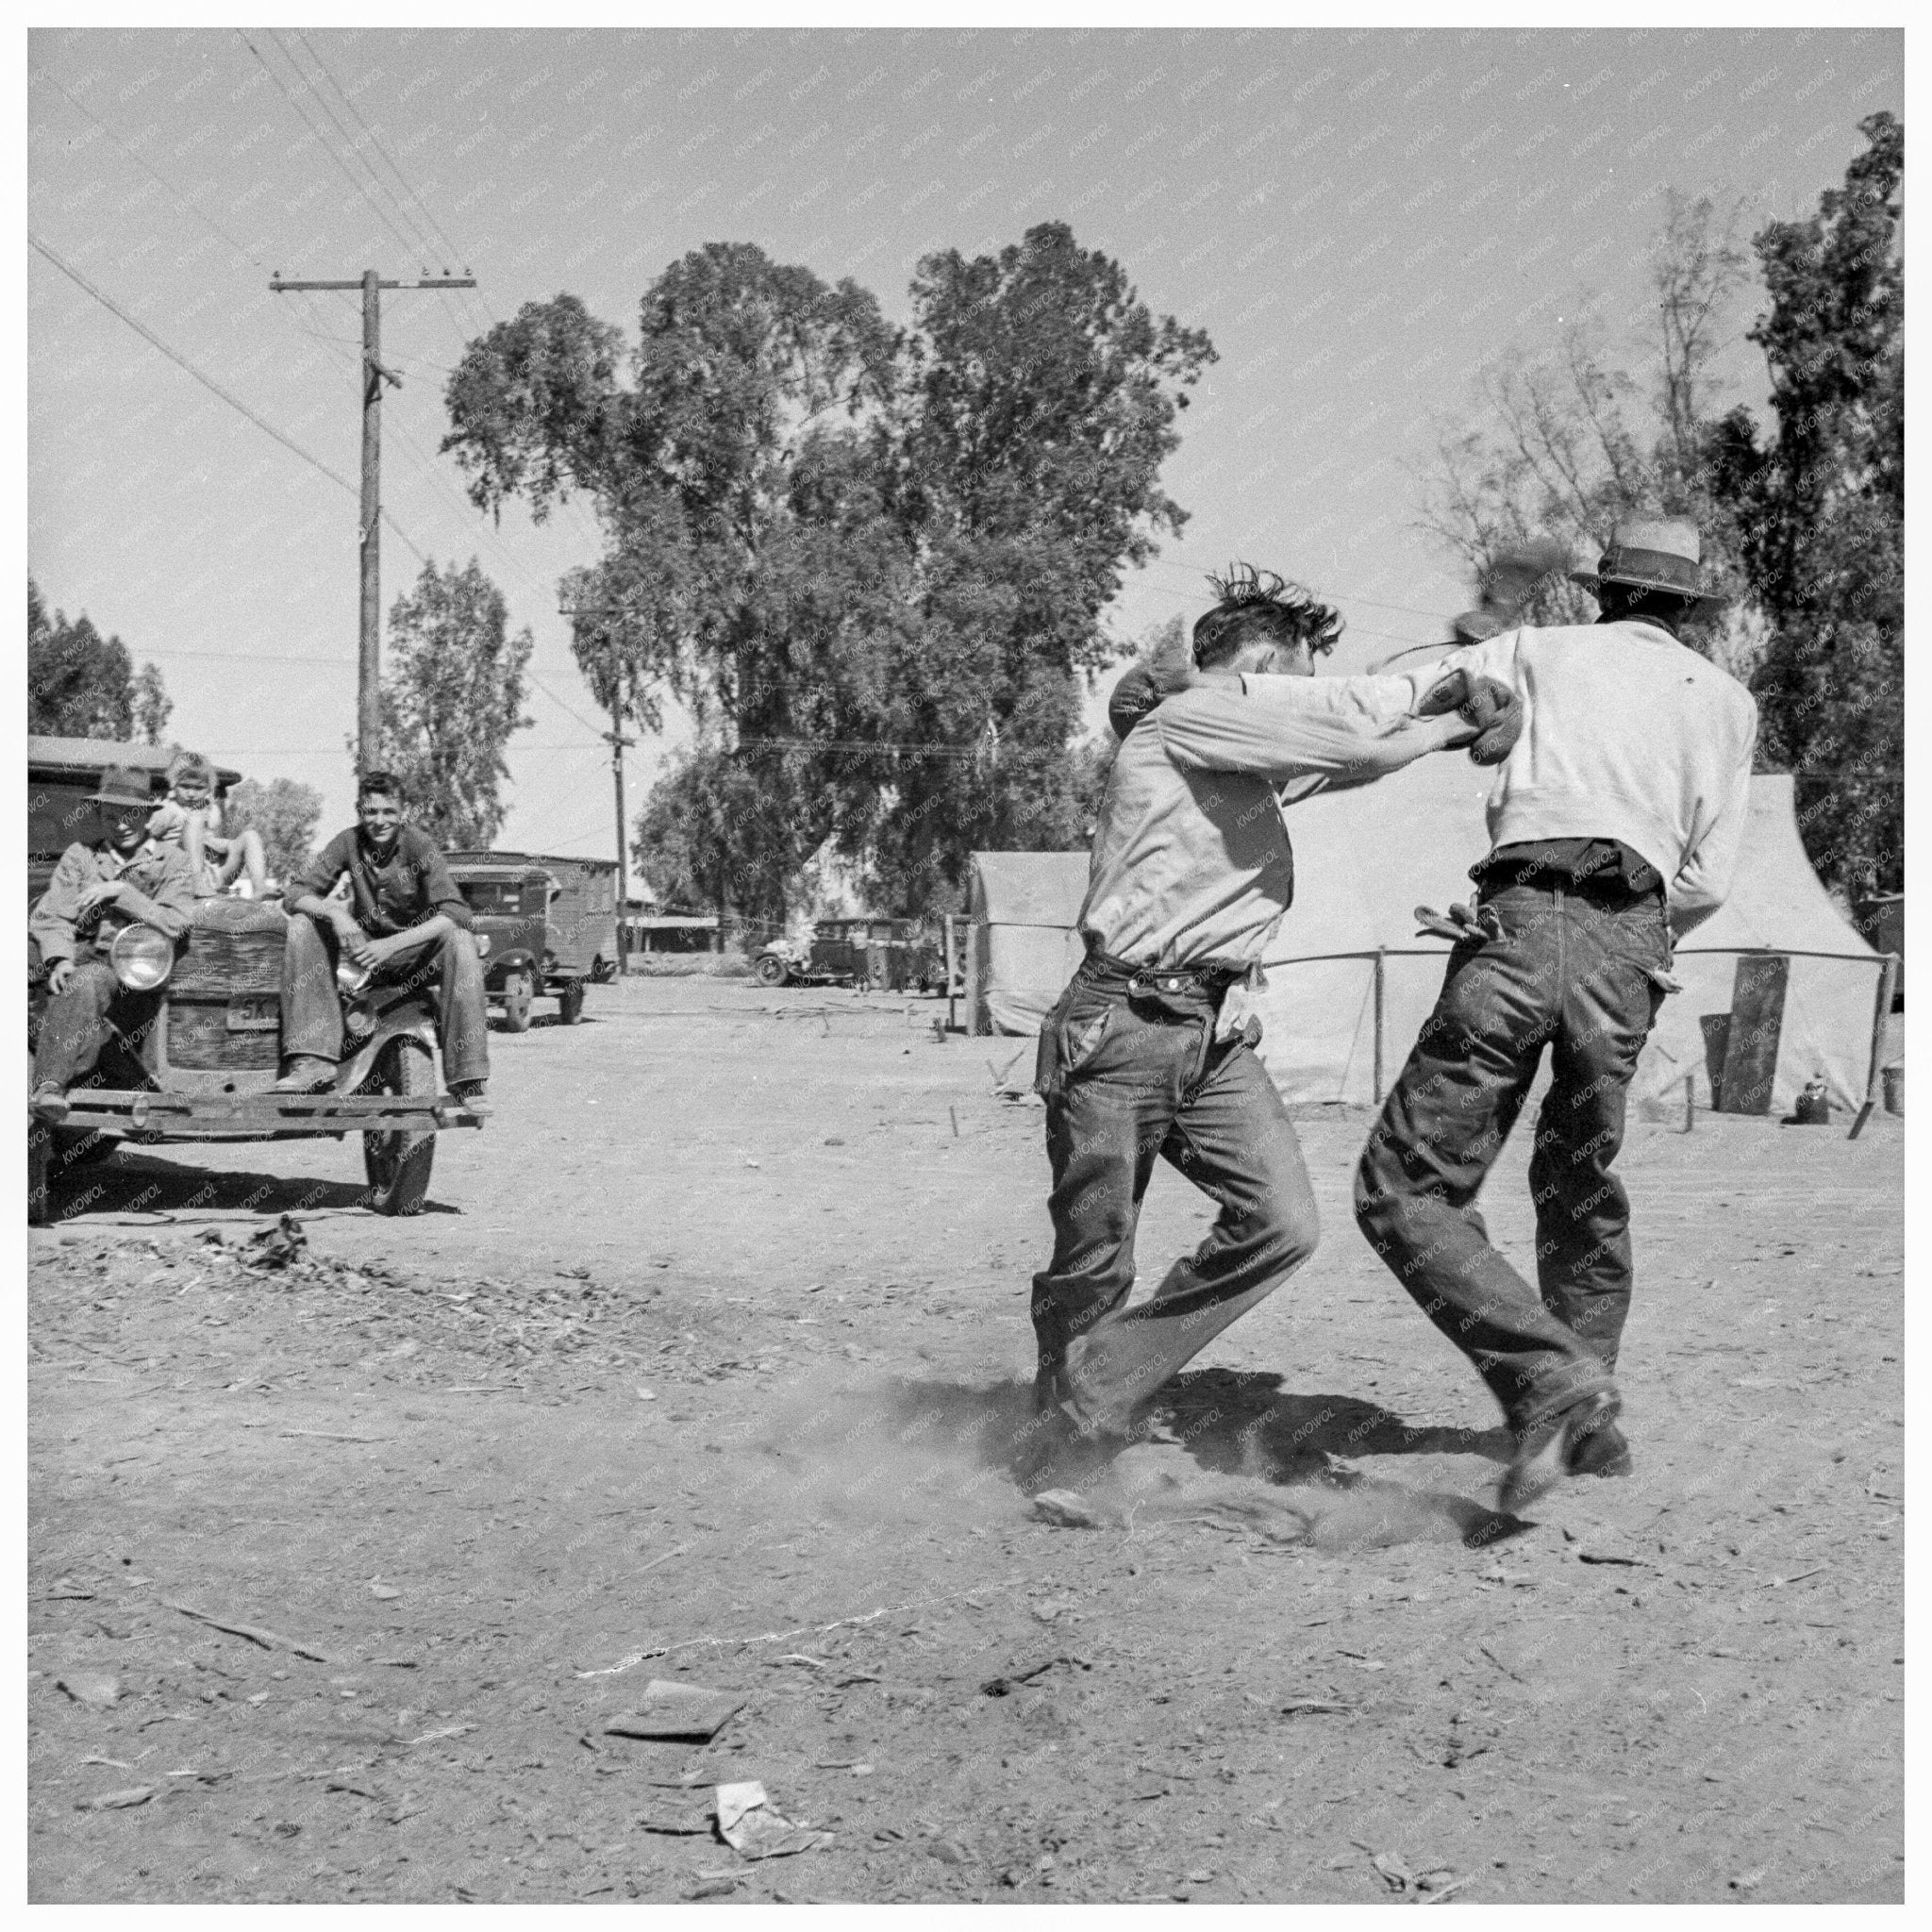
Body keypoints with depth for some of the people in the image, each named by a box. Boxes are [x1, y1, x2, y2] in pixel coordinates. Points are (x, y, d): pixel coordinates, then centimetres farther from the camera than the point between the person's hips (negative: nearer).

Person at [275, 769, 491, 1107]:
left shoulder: (419, 845, -16)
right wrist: (333, 912, -31)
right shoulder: (348, 843, -7)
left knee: (460, 941, -34)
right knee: (303, 924, -19)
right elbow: (297, 892, -9)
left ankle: (470, 1081, -34)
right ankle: (313, 1058, -24)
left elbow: (455, 912, -27)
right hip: (366, 942, 3)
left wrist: (392, 944, -37)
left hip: (415, 951, -3)